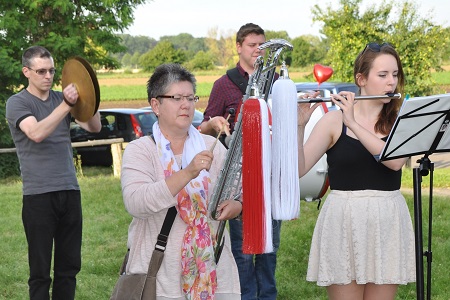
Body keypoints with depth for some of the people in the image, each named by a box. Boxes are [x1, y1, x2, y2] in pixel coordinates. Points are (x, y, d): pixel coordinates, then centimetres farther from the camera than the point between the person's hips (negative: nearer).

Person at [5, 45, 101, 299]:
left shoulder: (62, 98, 11)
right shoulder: (17, 103, -2)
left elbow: (94, 127, 2)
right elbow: (36, 133, -20)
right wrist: (66, 105, -28)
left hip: (70, 192, 5)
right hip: (38, 195, -4)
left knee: (69, 266, 8)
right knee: (40, 271, 1)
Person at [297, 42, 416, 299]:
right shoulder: (334, 120, -1)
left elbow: (395, 161, -15)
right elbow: (299, 168, -8)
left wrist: (353, 124, -21)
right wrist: (299, 125, -22)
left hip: (388, 223, 2)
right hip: (343, 222, -2)